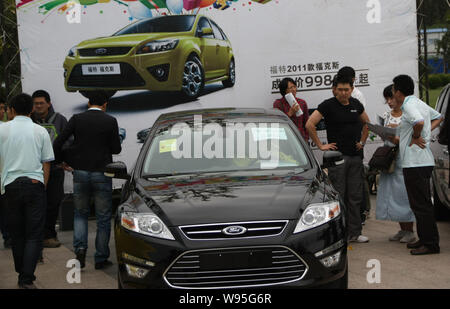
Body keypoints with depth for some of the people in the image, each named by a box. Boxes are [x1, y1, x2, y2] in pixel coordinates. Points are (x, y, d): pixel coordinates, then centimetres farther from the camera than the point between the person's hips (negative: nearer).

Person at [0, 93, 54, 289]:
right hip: (35, 184, -1)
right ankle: (27, 279, -10)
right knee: (34, 234, 0)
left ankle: (22, 275, 22)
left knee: (16, 233, 13)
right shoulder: (41, 131, 2)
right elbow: (46, 163, 5)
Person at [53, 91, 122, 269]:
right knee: (103, 218, 8)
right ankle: (101, 258, 12)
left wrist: (61, 160, 12)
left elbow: (58, 143, -5)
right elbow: (116, 149, -2)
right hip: (102, 174, -2)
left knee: (80, 213, 18)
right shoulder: (110, 121, -5)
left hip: (80, 173, 2)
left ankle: (80, 247, -3)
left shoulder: (77, 119, 0)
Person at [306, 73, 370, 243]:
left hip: (356, 156, 5)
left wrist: (362, 141, 15)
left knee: (355, 197, 9)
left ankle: (354, 232, 16)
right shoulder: (328, 105, -7)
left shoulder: (356, 105, 9)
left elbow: (367, 123, 27)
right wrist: (321, 145, -12)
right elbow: (310, 124, -14)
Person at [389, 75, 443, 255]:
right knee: (420, 203, 17)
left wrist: (415, 137, -14)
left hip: (415, 163, -10)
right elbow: (438, 117, 28)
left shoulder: (409, 105, -14)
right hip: (422, 161, 10)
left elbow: (419, 122, -33)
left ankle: (430, 244, -3)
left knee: (421, 204, -6)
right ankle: (424, 238, 25)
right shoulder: (419, 103, 16)